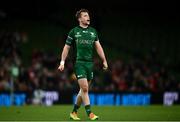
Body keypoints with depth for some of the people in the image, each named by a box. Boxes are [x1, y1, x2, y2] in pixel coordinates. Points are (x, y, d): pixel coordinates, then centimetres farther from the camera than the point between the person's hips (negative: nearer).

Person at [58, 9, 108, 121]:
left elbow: (98, 47, 12)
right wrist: (62, 62, 1)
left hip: (90, 63, 5)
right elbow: (67, 47, 7)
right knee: (84, 88, -14)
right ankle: (89, 113, -11)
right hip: (79, 62, -5)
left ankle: (74, 112, 22)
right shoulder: (74, 31, 3)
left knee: (84, 90, 8)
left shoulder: (93, 31, 14)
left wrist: (104, 60, 4)